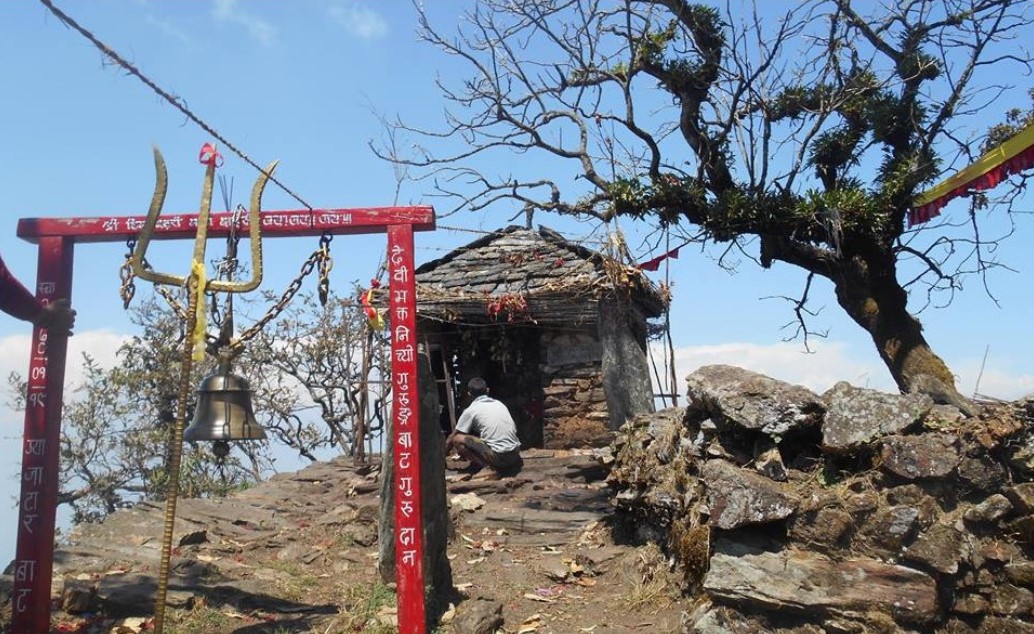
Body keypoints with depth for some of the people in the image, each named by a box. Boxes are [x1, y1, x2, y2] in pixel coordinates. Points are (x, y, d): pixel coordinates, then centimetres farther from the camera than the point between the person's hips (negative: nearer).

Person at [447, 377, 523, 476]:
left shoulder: (471, 410, 2)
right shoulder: (499, 404, 18)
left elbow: (452, 438, 10)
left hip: (498, 456, -6)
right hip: (515, 453, 6)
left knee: (457, 439, 4)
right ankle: (512, 463, 16)